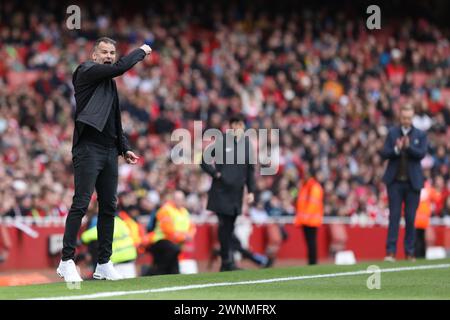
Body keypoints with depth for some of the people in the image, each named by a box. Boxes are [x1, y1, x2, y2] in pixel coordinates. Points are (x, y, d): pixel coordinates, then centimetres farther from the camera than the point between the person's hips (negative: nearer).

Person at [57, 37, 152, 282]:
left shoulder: (109, 82, 21)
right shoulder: (86, 71, -3)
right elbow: (120, 67, -16)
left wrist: (124, 148, 21)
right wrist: (141, 51, -3)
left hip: (109, 151, 8)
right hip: (88, 149, -8)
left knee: (108, 207, 7)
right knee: (81, 204, -14)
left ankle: (104, 263, 11)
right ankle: (67, 261, -14)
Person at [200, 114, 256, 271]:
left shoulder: (247, 143, 10)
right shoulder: (221, 141, -3)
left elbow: (250, 169, 14)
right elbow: (204, 161, 2)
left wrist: (251, 190, 10)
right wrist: (216, 173, -9)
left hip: (237, 192, 4)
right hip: (221, 191, -4)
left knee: (229, 227, 5)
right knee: (225, 225, -9)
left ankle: (226, 263, 10)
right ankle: (227, 261, -7)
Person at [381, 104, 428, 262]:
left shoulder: (420, 135, 4)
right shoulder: (392, 133, 6)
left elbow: (421, 154, -8)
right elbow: (384, 153, 0)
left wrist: (409, 147, -24)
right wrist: (396, 149, -19)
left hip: (412, 182, 0)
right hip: (395, 181, 0)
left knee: (411, 218, 3)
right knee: (394, 216, -4)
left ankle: (409, 252, 8)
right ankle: (391, 251, -5)